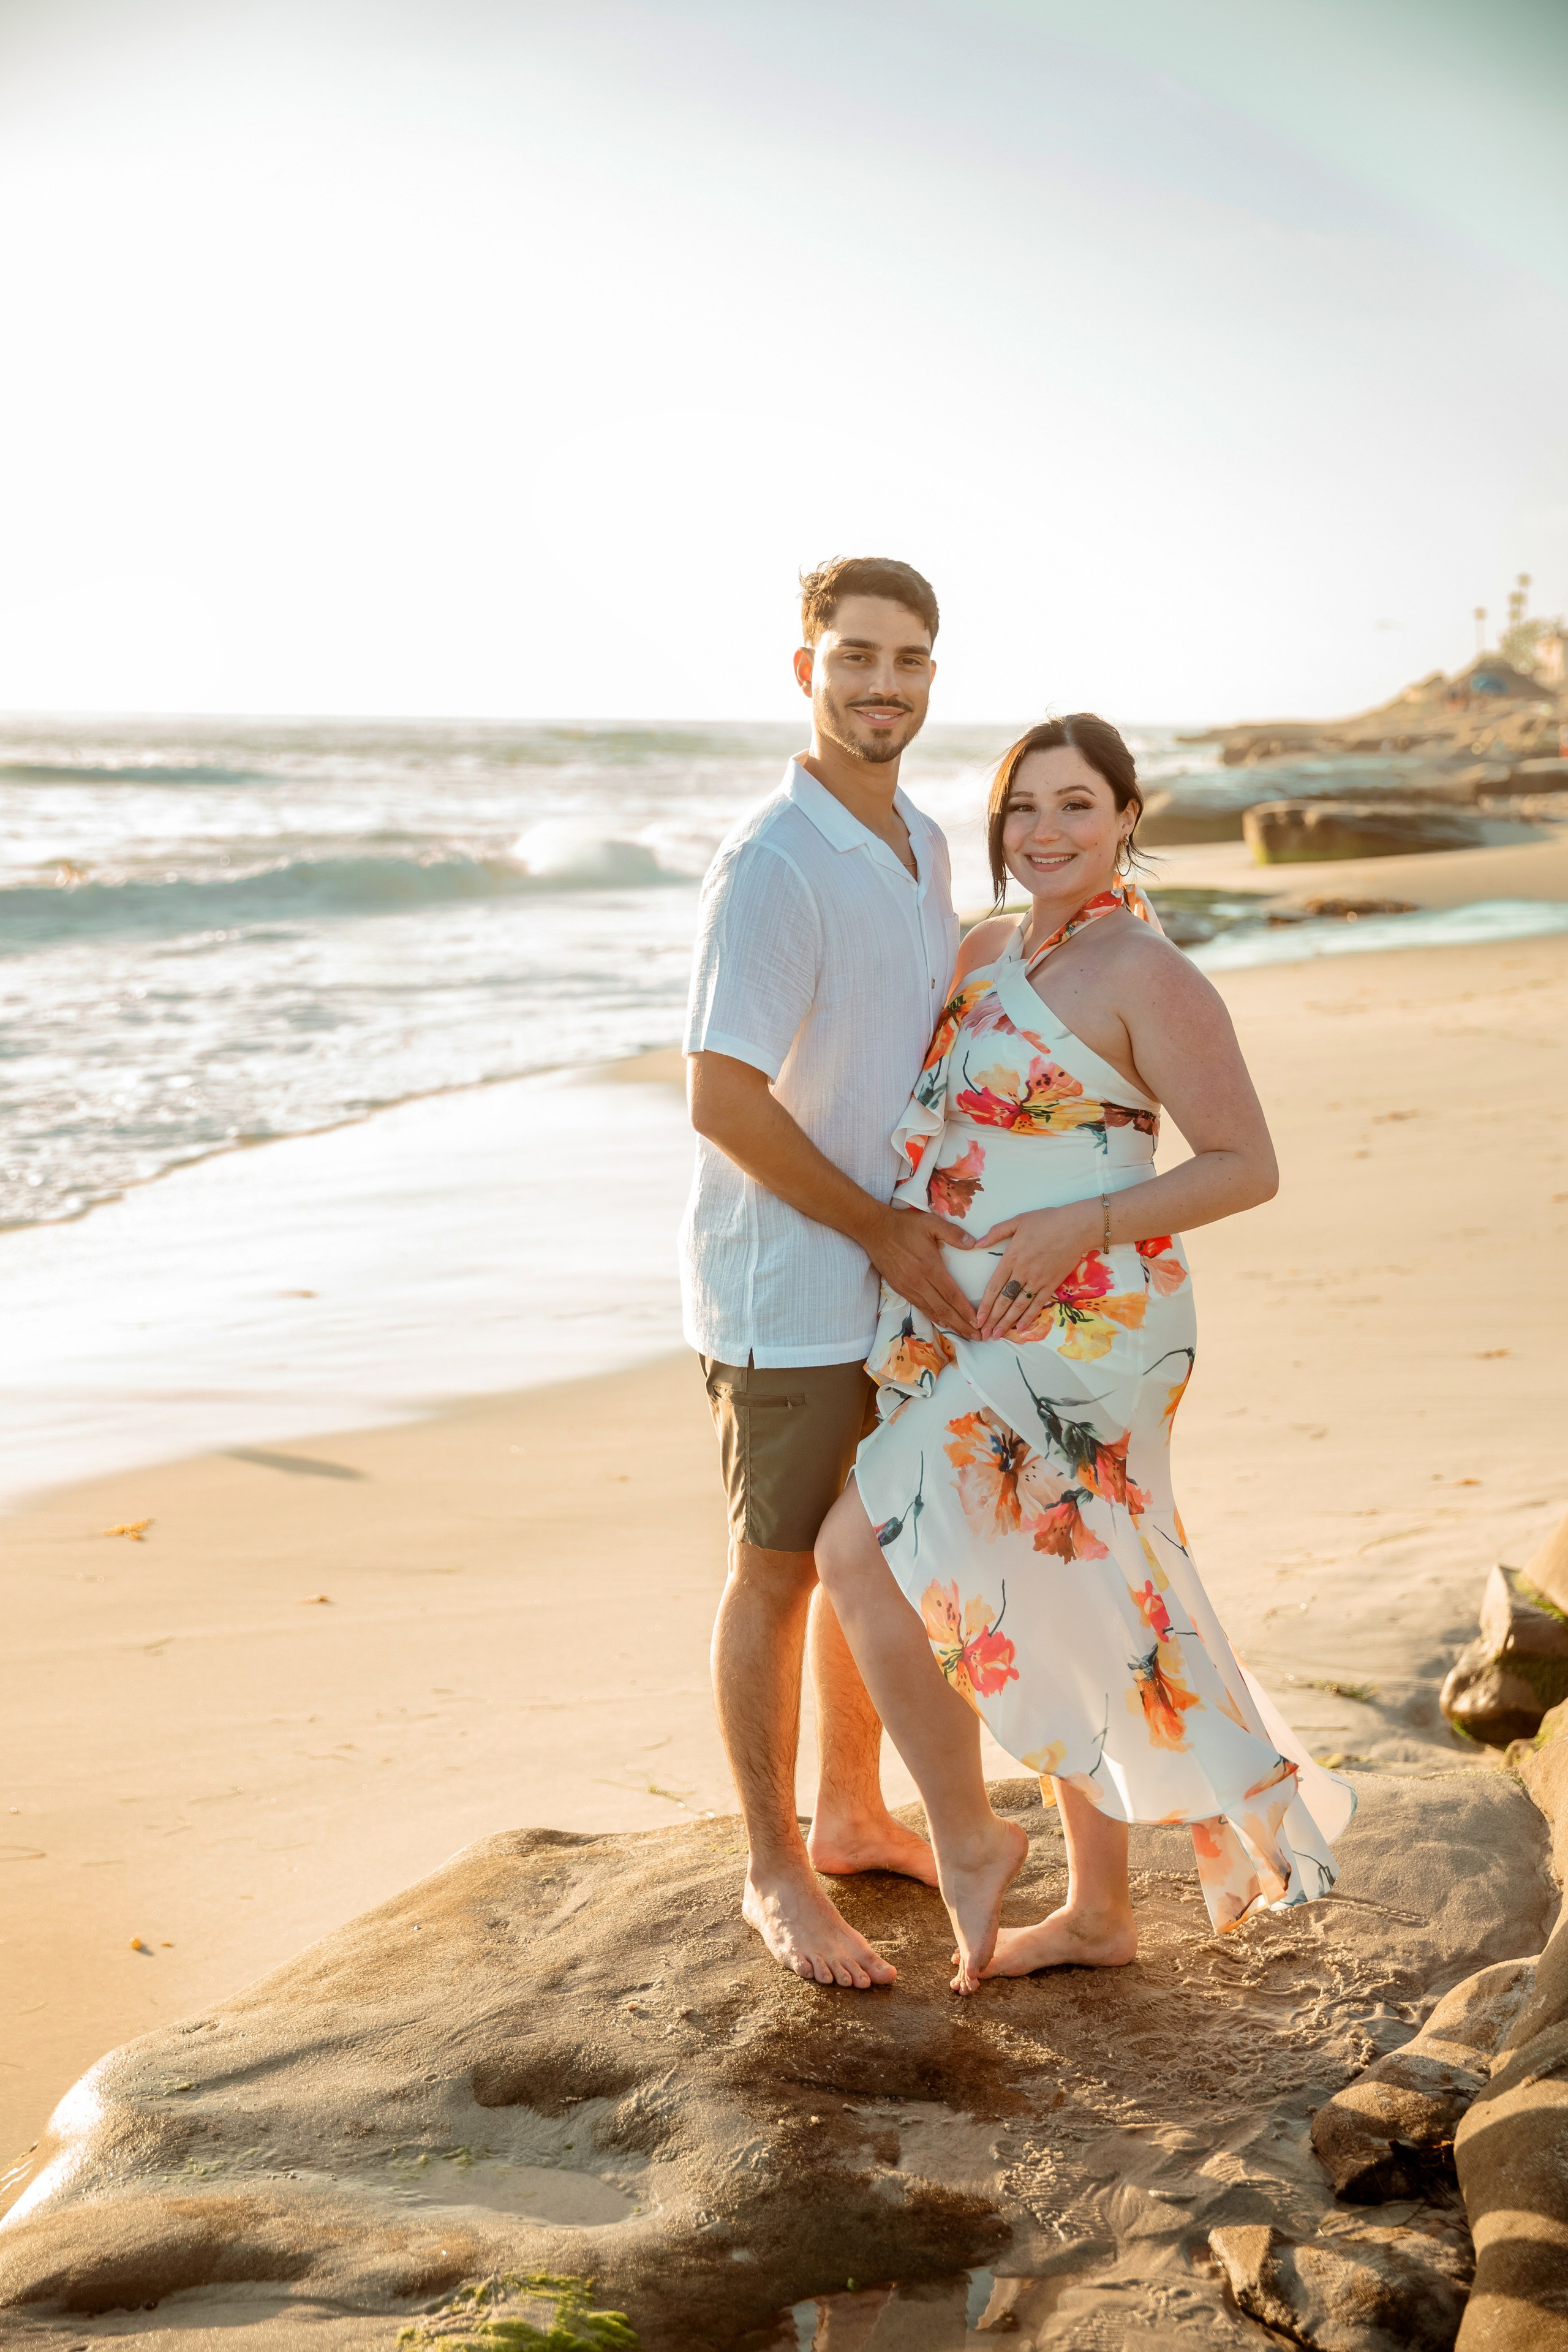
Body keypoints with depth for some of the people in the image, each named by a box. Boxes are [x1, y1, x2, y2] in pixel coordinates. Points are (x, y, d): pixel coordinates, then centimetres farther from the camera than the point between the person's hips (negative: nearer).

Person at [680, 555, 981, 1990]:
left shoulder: (922, 843, 7)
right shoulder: (773, 865, -20)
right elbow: (724, 1100, -22)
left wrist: (939, 1218, 9)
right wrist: (879, 1230, -17)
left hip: (899, 1278, 8)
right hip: (789, 1290, -8)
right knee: (780, 1572, 5)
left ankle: (852, 1814, 37)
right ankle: (777, 1872, 20)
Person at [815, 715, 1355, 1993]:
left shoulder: (1149, 976, -14)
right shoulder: (989, 950, 11)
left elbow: (1248, 1166, -14)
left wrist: (1084, 1229, -22)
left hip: (1075, 1334, -9)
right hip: (981, 1339, 9)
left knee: (860, 1551, -12)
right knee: (1060, 1619, 15)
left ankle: (966, 1837, 6)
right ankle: (1100, 1910, 29)